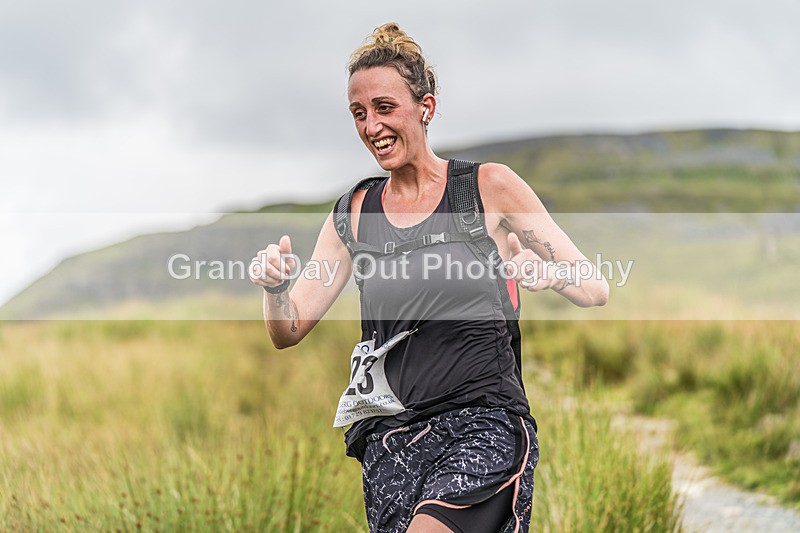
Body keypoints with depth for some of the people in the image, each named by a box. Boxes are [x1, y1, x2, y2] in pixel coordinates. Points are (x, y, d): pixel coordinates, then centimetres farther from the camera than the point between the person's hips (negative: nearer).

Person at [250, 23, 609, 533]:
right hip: (392, 434, 4)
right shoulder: (355, 213, 11)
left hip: (485, 420, -4)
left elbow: (596, 290, 3)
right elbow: (288, 331, 10)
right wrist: (275, 286, -12)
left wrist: (546, 273, -19)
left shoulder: (489, 187, 2)